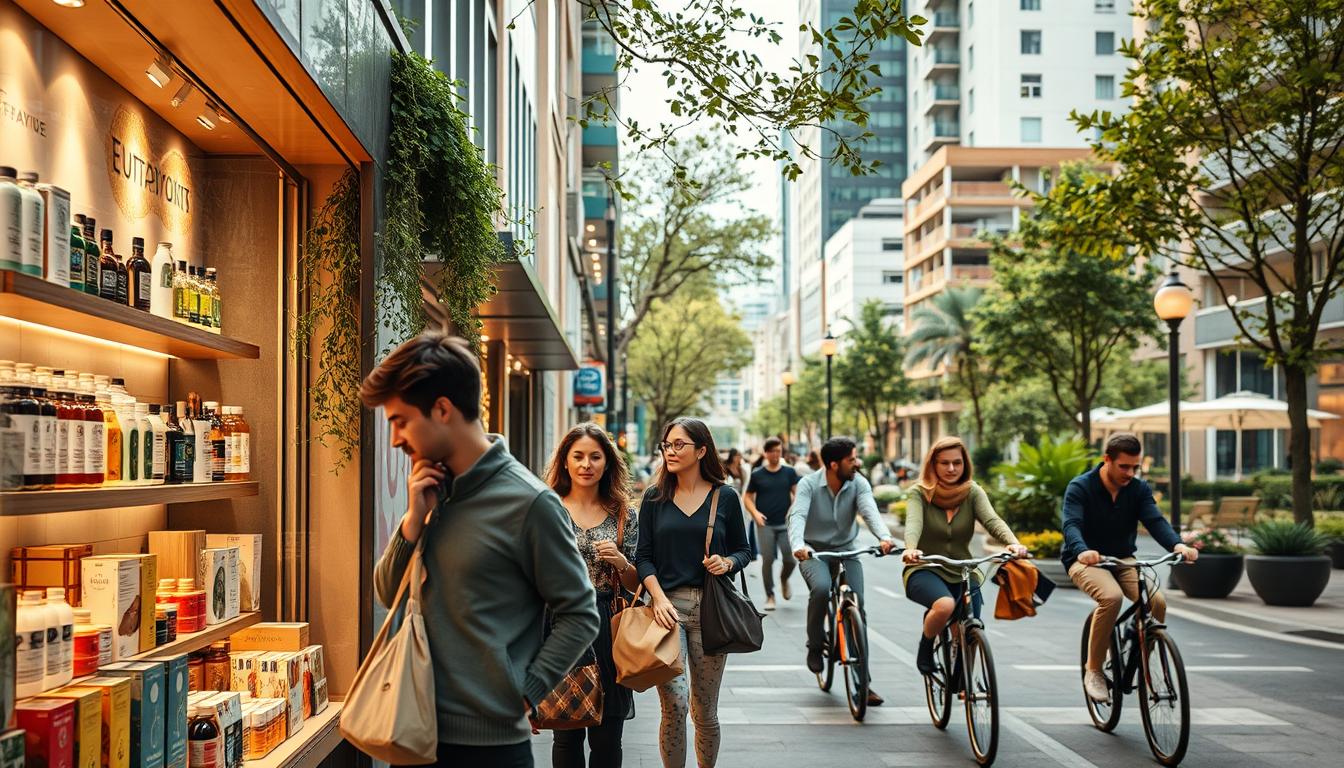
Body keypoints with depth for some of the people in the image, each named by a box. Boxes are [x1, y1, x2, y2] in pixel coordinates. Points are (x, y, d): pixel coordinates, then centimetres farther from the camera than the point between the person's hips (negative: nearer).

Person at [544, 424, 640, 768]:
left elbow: (634, 585, 11)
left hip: (607, 628, 2)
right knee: (567, 733, 5)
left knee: (607, 739, 4)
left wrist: (620, 562, -8)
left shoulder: (624, 515, 7)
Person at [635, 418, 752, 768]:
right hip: (667, 605, 0)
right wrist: (659, 598, -12)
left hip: (711, 609, 1)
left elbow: (743, 551, 12)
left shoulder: (725, 497, 4)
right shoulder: (654, 497, 6)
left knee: (705, 710, 8)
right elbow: (643, 557, 3)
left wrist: (727, 563, -10)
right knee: (674, 703, -14)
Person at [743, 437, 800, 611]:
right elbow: (747, 497, 9)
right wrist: (755, 513, -7)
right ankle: (770, 595, 8)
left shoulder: (789, 472, 7)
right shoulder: (757, 474, 5)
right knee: (767, 560, -5)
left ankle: (784, 580, 26)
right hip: (765, 524, -1)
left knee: (790, 559, -7)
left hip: (785, 524, 1)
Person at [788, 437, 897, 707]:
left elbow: (870, 511, -26)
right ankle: (815, 644, -6)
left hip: (846, 550, 3)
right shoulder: (809, 484, -14)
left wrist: (884, 536, -48)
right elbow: (797, 515, -30)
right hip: (814, 551, -2)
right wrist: (797, 545, -52)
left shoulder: (858, 484, -9)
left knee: (857, 605, -12)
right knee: (821, 588, -33)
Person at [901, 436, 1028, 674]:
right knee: (945, 605, -34)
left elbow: (992, 520, -17)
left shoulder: (973, 492, 0)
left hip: (963, 574, 3)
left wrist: (1013, 543, -39)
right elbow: (913, 523, -25)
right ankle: (925, 649, -4)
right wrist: (911, 548, -48)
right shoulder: (919, 493, -6)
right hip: (925, 570, -3)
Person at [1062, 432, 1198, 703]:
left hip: (1123, 560, 4)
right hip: (1086, 560, -4)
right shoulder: (1080, 488, -13)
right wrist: (1082, 551, -50)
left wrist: (1177, 544, -37)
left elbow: (1155, 520, -15)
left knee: (1157, 602, -24)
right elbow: (1071, 525, -27)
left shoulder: (1139, 489, 0)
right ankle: (1093, 670, -18)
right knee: (1111, 597, -35)